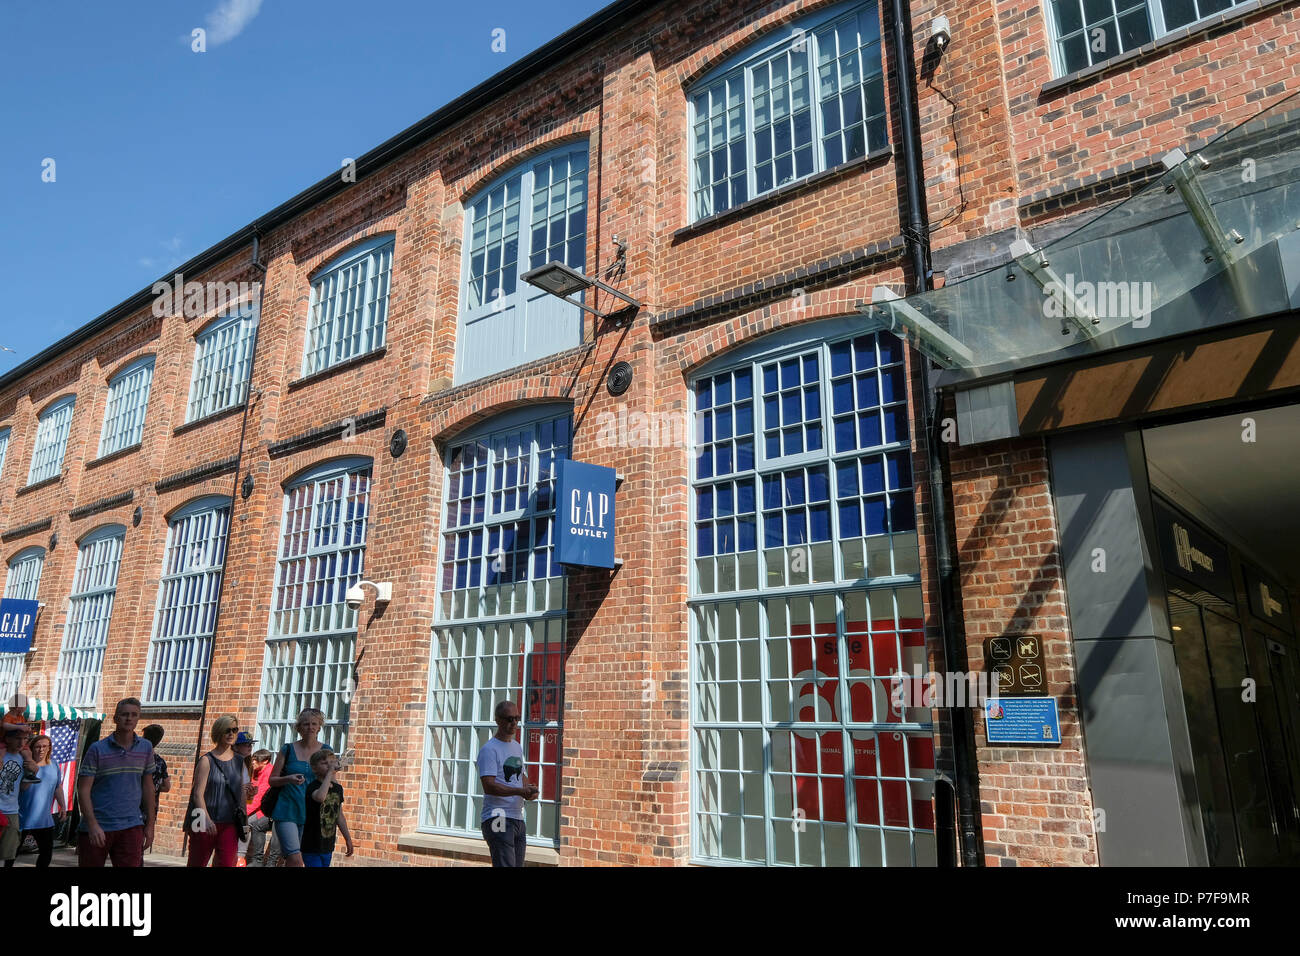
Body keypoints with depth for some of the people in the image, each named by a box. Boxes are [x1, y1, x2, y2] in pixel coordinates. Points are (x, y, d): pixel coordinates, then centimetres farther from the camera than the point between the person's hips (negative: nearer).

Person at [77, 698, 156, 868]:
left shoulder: (146, 748, 7)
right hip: (97, 827, -2)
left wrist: (150, 825, 10)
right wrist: (93, 825, -17)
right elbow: (83, 790, -7)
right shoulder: (97, 749, -4)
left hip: (131, 827, 2)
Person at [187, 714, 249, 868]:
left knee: (227, 863, -5)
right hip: (207, 822, -3)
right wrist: (207, 819, -22)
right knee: (197, 863, 7)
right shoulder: (207, 760, -3)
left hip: (230, 824, 3)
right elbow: (198, 793, -10)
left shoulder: (239, 761, 10)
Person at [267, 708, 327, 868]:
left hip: (310, 813, 2)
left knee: (291, 860, 10)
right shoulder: (288, 749, 1)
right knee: (295, 860, -15)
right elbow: (272, 779, 4)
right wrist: (288, 779, -15)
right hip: (287, 811, -2)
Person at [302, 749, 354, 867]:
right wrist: (330, 773, -33)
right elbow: (320, 797, -41)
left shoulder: (338, 788, 8)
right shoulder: (313, 787, -15)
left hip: (328, 846, 7)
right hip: (312, 846, -7)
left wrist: (348, 839, 20)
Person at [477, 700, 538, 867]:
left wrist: (529, 791, 1)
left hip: (518, 818, 8)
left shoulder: (517, 747, 18)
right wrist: (520, 791, -26)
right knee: (505, 864, -15)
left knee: (518, 864, 11)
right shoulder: (489, 749, -9)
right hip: (497, 819, -8)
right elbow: (489, 786, -18)